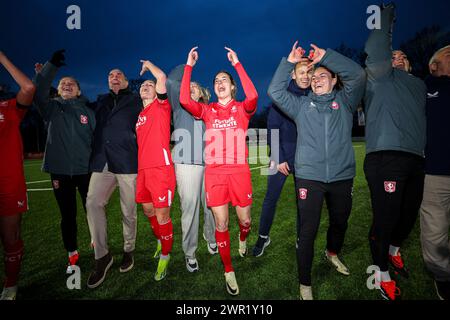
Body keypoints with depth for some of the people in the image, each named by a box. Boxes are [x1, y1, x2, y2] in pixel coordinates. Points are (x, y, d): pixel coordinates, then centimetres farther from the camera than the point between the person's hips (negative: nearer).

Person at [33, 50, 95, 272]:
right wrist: (51, 66, -20)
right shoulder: (52, 108, 7)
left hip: (86, 170, 0)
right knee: (68, 215, 9)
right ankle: (72, 254, 25)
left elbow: (98, 137, 4)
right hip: (60, 171, 1)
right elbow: (37, 92, -12)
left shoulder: (87, 110, 6)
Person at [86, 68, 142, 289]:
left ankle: (129, 250, 23)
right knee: (93, 203, -13)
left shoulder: (136, 100, 10)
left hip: (128, 162, -3)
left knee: (129, 210, 3)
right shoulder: (101, 101, 21)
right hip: (102, 162, 3)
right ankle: (102, 255, 0)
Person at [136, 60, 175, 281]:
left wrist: (147, 64, 8)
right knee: (148, 210, 18)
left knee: (162, 216, -2)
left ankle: (165, 256, 16)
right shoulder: (140, 115, 21)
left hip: (161, 168, -7)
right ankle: (160, 242, 42)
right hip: (143, 169, 8)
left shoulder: (161, 106, 2)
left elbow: (162, 77, -11)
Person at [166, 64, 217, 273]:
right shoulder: (180, 105, 15)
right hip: (187, 163, -3)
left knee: (211, 205, 5)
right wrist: (186, 65, 12)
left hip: (208, 163, 3)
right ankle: (189, 253, 7)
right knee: (190, 207, -5)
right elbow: (171, 81, 2)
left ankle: (211, 239, 30)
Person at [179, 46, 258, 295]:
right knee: (221, 223, 5)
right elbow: (184, 100, -9)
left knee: (245, 220, 11)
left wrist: (237, 64, -13)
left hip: (239, 171, 0)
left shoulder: (242, 109, 5)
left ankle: (242, 239, 49)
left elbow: (252, 96, -18)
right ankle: (229, 272, 23)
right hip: (214, 173, 1)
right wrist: (189, 66, -6)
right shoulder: (208, 111, 8)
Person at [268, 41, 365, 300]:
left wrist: (326, 56, -4)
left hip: (342, 176, 2)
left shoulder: (344, 100, 10)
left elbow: (358, 74, -5)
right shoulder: (301, 104, 12)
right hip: (309, 177, -1)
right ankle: (305, 284, 11)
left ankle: (333, 254, 51)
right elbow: (275, 91, 4)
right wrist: (290, 62, 1)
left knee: (340, 222, 21)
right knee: (307, 231, -3)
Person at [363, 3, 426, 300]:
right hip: (385, 158, -6)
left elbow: (421, 119, 26)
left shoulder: (419, 84, 28)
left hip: (415, 159, 7)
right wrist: (386, 15, 3)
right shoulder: (382, 78, 10)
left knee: (409, 215, 14)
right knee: (385, 218, -5)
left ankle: (394, 249, 43)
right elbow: (376, 52, -7)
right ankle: (383, 272, 14)